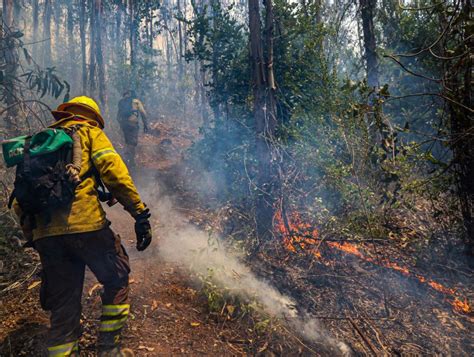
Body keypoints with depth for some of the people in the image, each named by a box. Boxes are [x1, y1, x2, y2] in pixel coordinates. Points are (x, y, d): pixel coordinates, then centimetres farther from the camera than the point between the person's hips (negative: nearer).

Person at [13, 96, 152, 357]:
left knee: (63, 307, 15)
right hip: (84, 223, -5)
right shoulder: (89, 131, 11)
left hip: (45, 233, 6)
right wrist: (140, 213, -11)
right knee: (117, 280, 15)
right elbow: (113, 170, -8)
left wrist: (31, 235, 28)